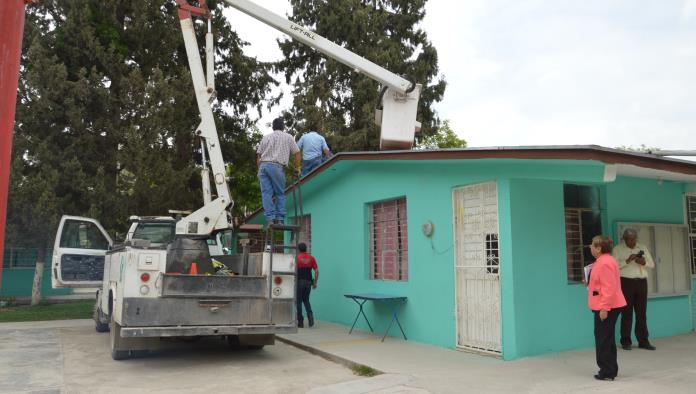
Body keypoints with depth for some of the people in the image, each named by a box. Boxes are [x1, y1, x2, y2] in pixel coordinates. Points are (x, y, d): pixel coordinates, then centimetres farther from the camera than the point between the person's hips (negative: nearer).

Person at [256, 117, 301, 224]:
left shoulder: (266, 137, 22)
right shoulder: (288, 137, 15)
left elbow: (258, 155, 18)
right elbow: (297, 153, 11)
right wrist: (297, 168, 21)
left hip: (263, 165, 3)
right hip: (276, 166, -3)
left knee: (266, 193, -1)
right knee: (280, 193, 4)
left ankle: (270, 219, -9)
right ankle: (280, 219, -2)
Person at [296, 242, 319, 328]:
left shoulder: (297, 258, -6)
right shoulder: (311, 258, 4)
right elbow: (316, 271, 2)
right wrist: (315, 282, 10)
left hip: (299, 282, -3)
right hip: (308, 282, 4)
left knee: (299, 301, 7)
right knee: (306, 300, 18)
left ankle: (300, 322, 8)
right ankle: (310, 316, -5)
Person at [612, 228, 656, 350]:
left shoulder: (643, 248, 13)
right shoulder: (618, 249, 0)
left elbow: (652, 264, 12)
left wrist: (644, 262, -8)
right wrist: (627, 261, -21)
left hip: (642, 282, 4)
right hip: (626, 282, -4)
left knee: (642, 313, 6)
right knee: (627, 313, -1)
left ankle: (643, 341, 12)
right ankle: (626, 341, 5)